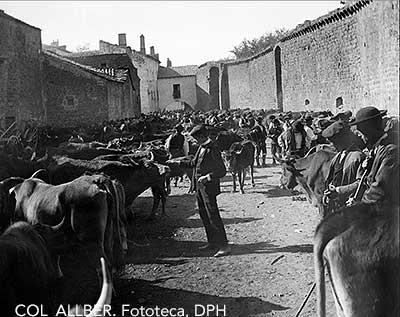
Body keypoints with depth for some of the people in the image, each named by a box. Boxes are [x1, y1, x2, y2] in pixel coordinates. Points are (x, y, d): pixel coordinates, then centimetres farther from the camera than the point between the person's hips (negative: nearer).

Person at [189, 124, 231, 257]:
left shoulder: (213, 150, -17)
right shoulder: (201, 147, 9)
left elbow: (222, 171, -17)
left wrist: (207, 177, -22)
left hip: (208, 187, -9)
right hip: (199, 186, 9)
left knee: (213, 217, -7)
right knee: (204, 216, 15)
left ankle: (224, 246, 0)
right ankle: (212, 242, 27)